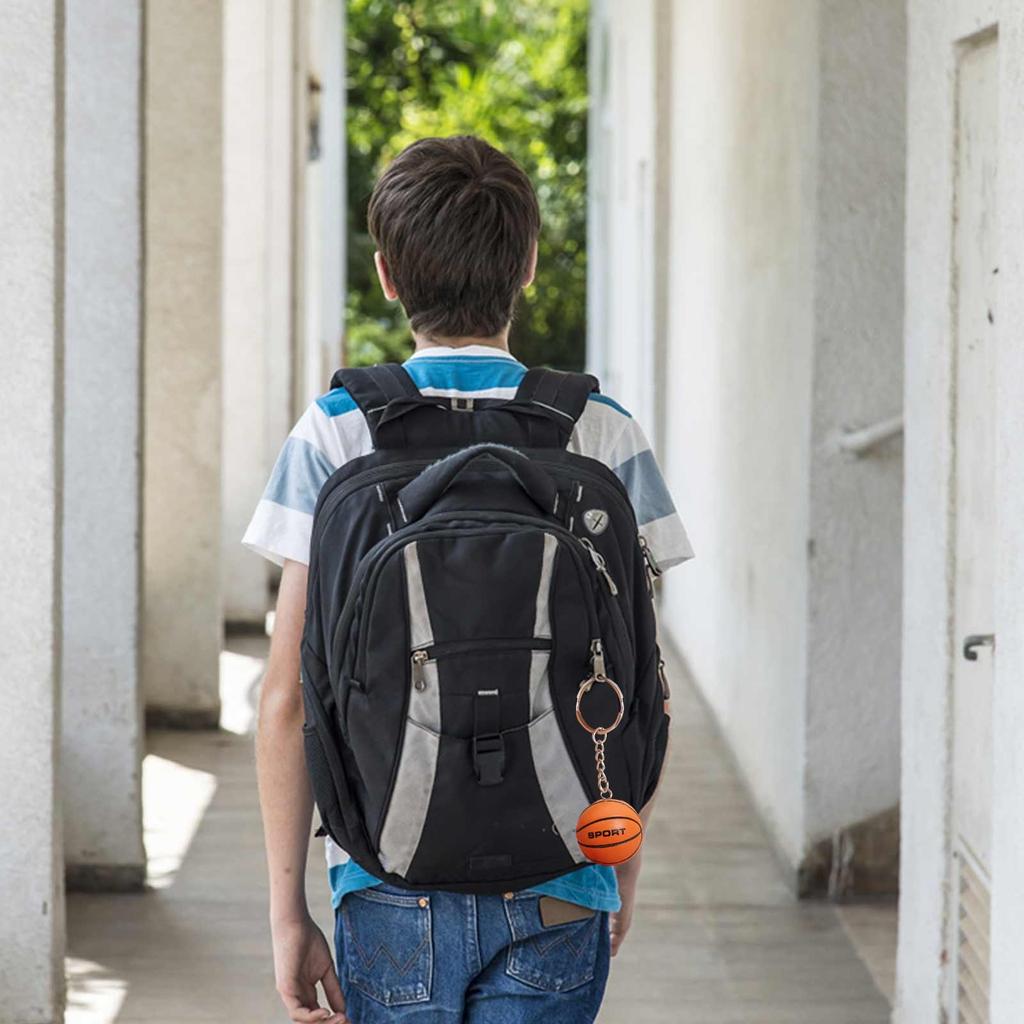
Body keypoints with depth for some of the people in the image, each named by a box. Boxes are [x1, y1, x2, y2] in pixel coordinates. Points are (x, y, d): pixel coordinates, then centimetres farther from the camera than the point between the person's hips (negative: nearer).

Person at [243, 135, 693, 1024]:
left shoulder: (334, 435, -2)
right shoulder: (603, 436, 0)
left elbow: (290, 695, -5)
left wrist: (287, 910, 1)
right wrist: (625, 872, 15)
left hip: (391, 878, 0)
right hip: (556, 891, 0)